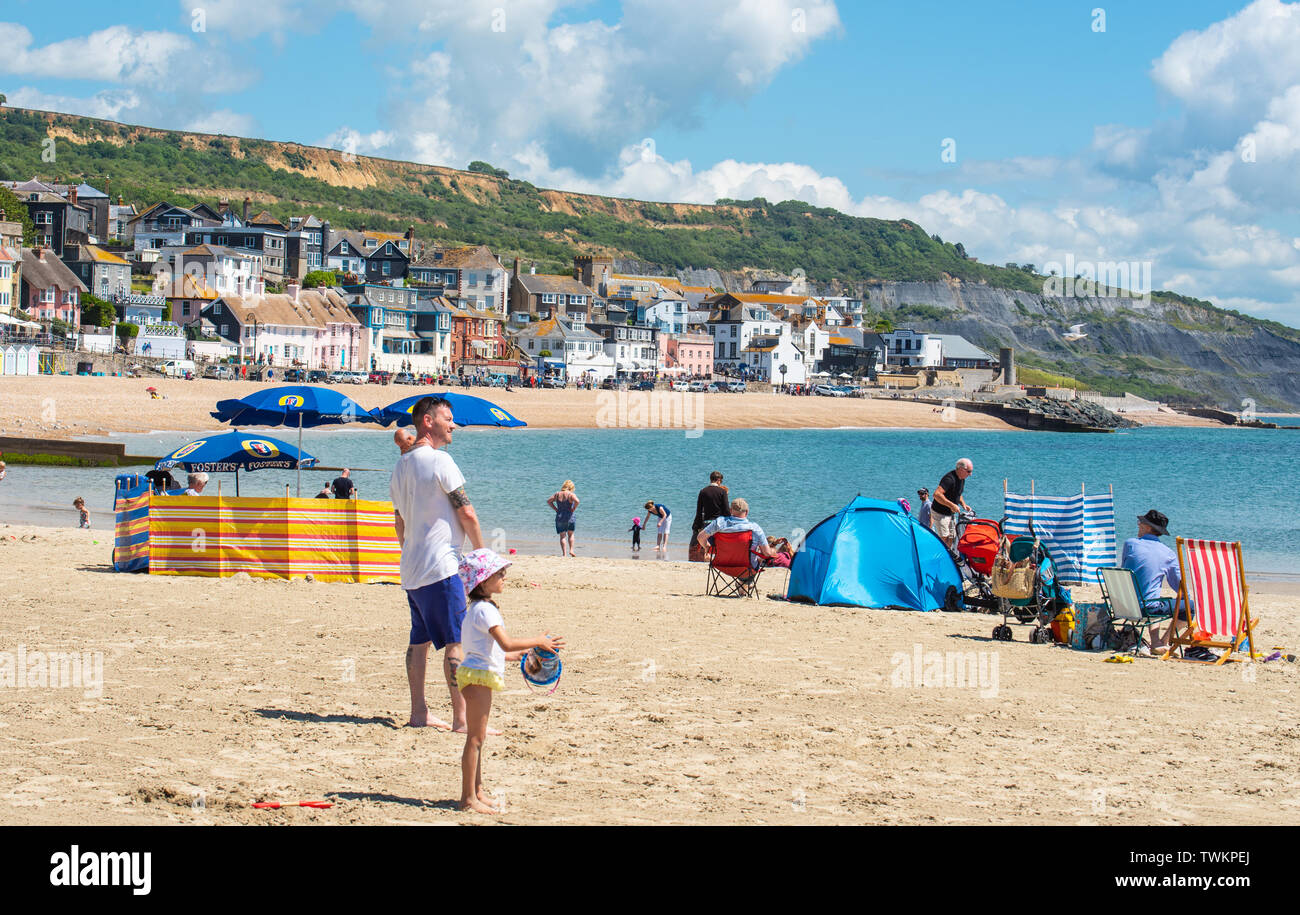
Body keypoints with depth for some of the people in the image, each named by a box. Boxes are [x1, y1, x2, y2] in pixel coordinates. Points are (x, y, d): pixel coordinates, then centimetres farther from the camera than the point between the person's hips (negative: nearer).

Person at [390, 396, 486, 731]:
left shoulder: (402, 464, 14)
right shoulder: (439, 460, -12)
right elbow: (467, 514, -13)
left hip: (411, 569, 9)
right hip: (441, 566, -9)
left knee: (420, 639, 13)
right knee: (457, 641, -7)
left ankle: (418, 713, 15)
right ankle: (461, 718, -10)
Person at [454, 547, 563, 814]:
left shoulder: (480, 608, 17)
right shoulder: (484, 609, -17)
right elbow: (505, 643, -26)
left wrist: (516, 655, 26)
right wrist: (538, 641, -16)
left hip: (480, 676, 11)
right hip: (478, 677, -11)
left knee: (477, 738, 17)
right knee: (475, 738, -8)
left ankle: (477, 791, 27)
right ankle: (468, 798, -5)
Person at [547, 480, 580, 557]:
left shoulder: (557, 494, 6)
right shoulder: (571, 494, -7)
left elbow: (549, 501, 13)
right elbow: (576, 501, -26)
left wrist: (556, 509, 10)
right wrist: (573, 509, -11)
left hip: (559, 517, 3)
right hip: (569, 517, -3)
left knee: (562, 536, 7)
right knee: (571, 534, 17)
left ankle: (564, 553, 0)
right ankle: (571, 550, 7)